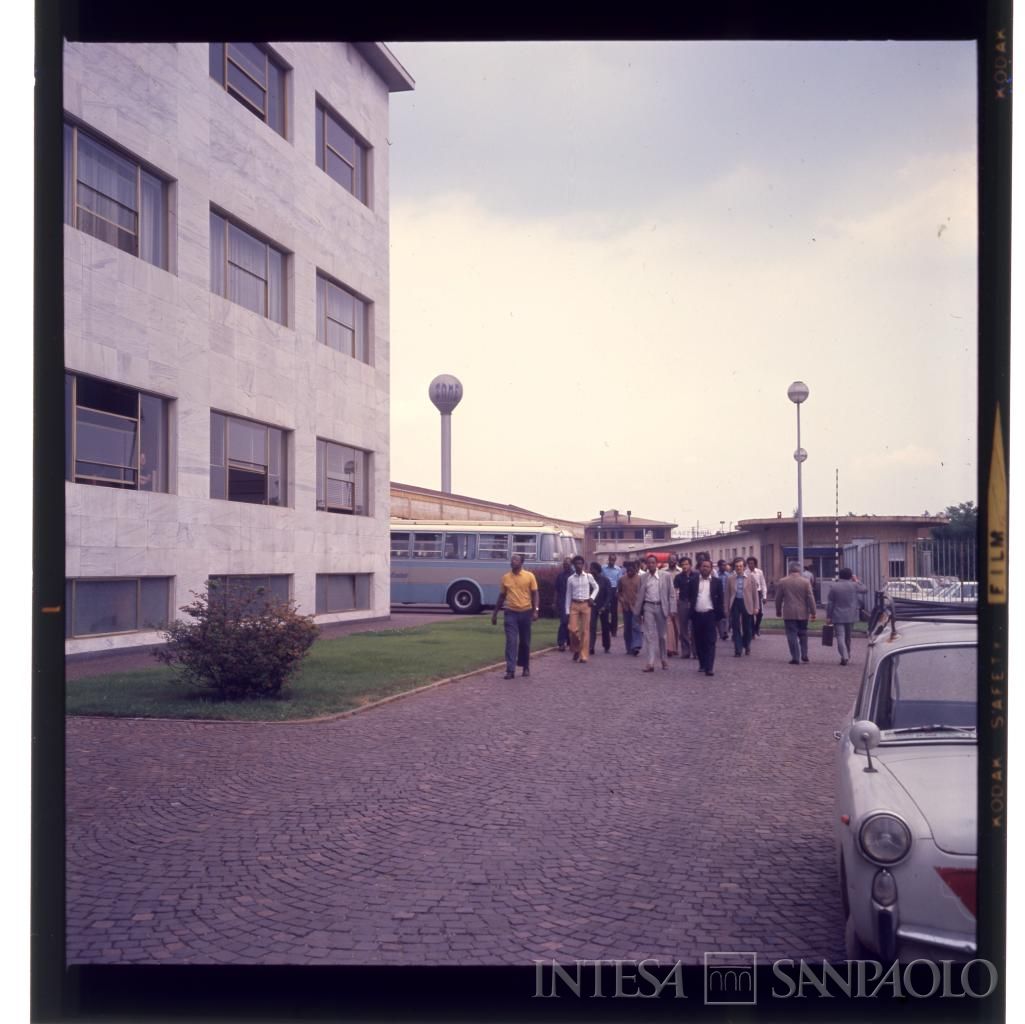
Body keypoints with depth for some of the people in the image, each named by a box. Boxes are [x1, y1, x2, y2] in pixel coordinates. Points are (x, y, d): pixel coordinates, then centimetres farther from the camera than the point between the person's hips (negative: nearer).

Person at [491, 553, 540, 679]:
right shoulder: (505, 577, 5)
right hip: (511, 613, 1)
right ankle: (510, 670, -9)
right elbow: (501, 596, 12)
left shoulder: (529, 576, -2)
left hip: (525, 612, -1)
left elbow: (535, 594, -1)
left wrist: (536, 610, -14)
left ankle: (525, 667, 27)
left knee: (525, 642, 11)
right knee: (511, 641, -7)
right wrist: (495, 613, 13)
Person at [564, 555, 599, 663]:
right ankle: (575, 649, 17)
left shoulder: (588, 576, 1)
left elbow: (596, 587, 16)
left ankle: (583, 655, 6)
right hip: (574, 605, 0)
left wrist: (592, 597, -1)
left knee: (584, 630, 0)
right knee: (573, 629, -10)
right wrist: (567, 611, 2)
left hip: (586, 605, 0)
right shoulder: (570, 579, 3)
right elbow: (568, 595, 5)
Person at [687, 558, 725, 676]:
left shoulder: (717, 581, 4)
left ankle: (709, 667, -8)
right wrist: (690, 614, 0)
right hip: (697, 615, 2)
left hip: (710, 615, -2)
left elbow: (720, 599, 5)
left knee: (710, 642, -6)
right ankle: (702, 664, 22)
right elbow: (689, 596, 8)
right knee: (699, 642, 8)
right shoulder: (693, 581, 6)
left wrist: (719, 616, 0)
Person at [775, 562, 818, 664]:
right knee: (803, 634, 16)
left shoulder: (782, 582, -1)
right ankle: (804, 654, 14)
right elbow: (810, 598, -4)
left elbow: (778, 598, 4)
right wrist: (813, 612, 1)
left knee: (792, 636, 0)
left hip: (789, 613, -1)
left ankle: (795, 657, -4)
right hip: (803, 613, 1)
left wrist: (778, 611, 15)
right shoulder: (805, 582, -2)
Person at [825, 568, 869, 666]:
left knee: (840, 637, -6)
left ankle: (844, 656, -22)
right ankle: (847, 655, 27)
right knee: (848, 637, 17)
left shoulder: (834, 587, -4)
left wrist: (828, 616, 2)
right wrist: (857, 580, 23)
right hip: (850, 616, 2)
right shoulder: (854, 585, -4)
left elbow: (829, 603, -3)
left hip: (838, 617, -2)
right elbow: (865, 589, 13)